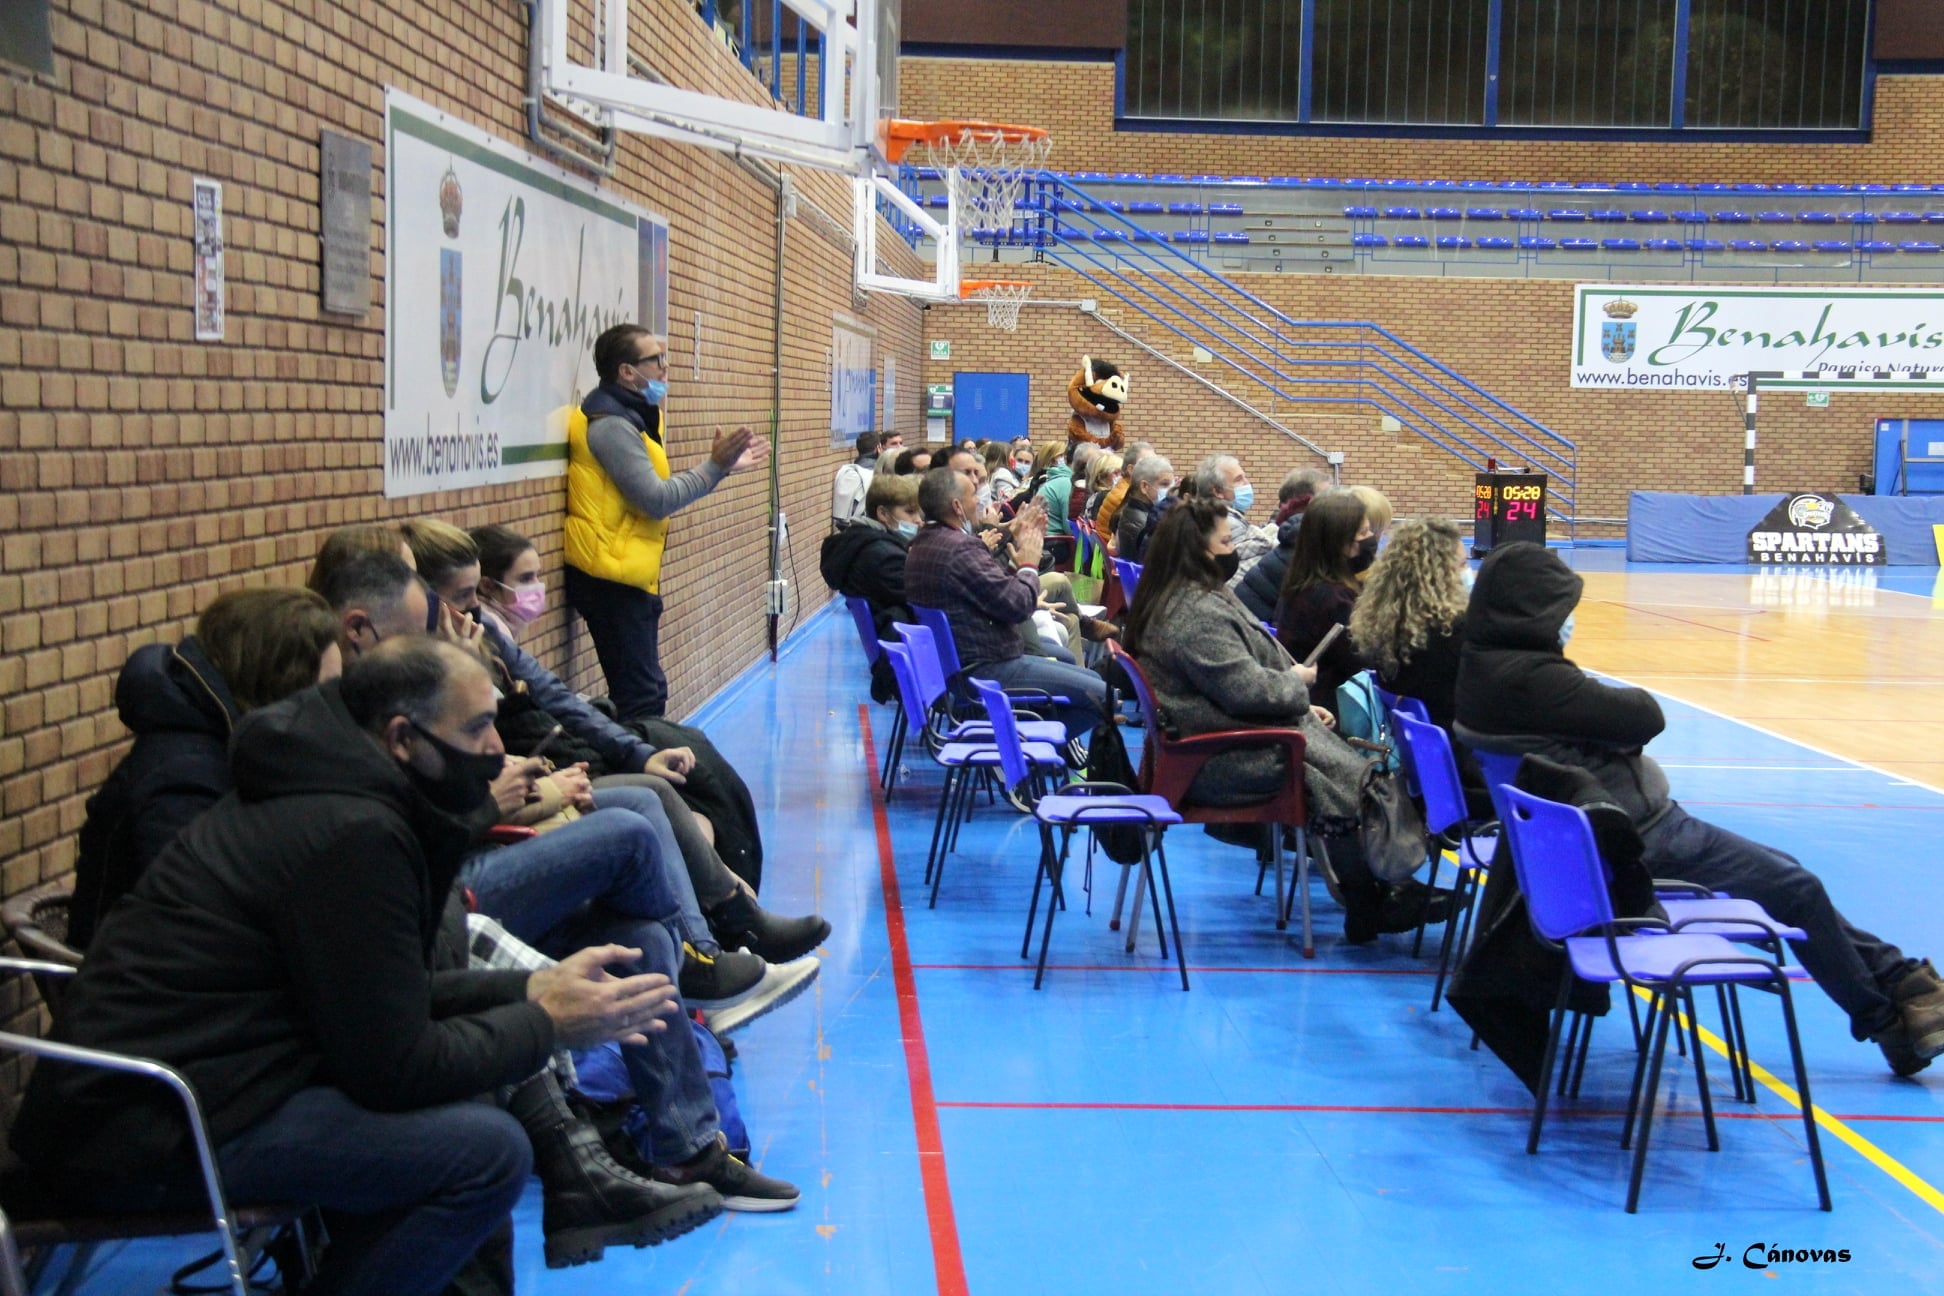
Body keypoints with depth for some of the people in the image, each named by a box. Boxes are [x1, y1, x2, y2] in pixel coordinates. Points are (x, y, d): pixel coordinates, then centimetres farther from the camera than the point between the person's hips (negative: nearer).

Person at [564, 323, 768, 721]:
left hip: (631, 576, 10)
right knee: (641, 697, -10)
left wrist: (724, 464, 14)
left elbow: (658, 489, 16)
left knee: (645, 693, 14)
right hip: (612, 579, -10)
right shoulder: (611, 426, -17)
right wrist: (715, 466, -17)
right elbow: (657, 500, -21)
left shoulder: (636, 418, 15)